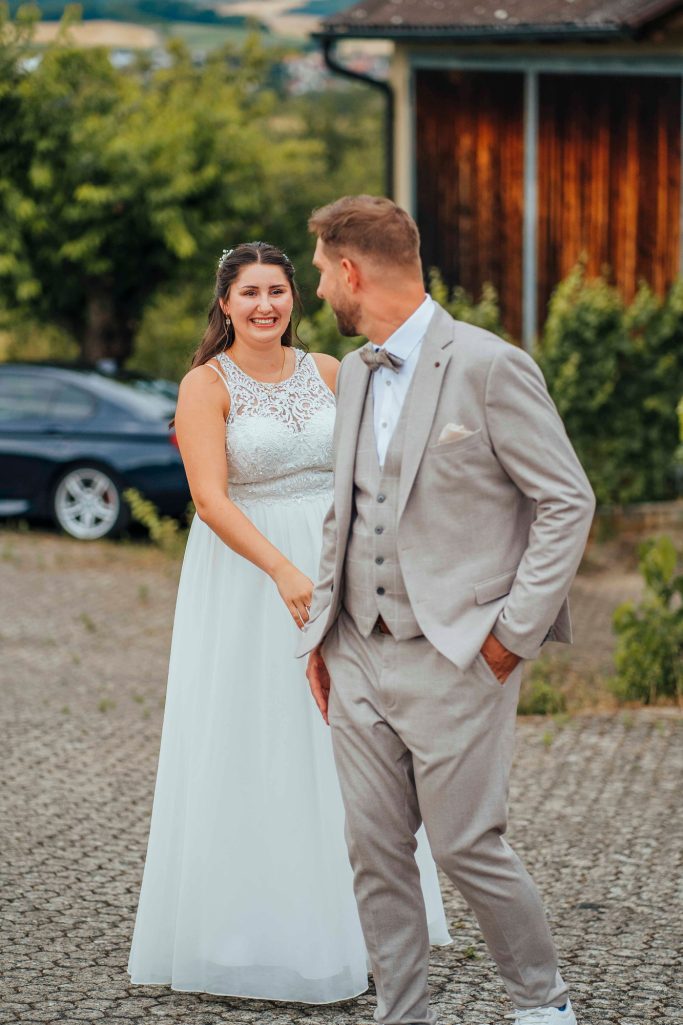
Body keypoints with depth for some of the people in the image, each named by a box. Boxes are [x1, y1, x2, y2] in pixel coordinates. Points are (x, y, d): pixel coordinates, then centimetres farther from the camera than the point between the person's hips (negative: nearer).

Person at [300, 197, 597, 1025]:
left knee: (466, 844, -4)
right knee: (374, 851, 6)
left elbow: (568, 502, -10)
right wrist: (323, 629, 14)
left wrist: (515, 631, -12)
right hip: (360, 656, 7)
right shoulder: (355, 373, 13)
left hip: (457, 655, -7)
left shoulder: (490, 367, -11)